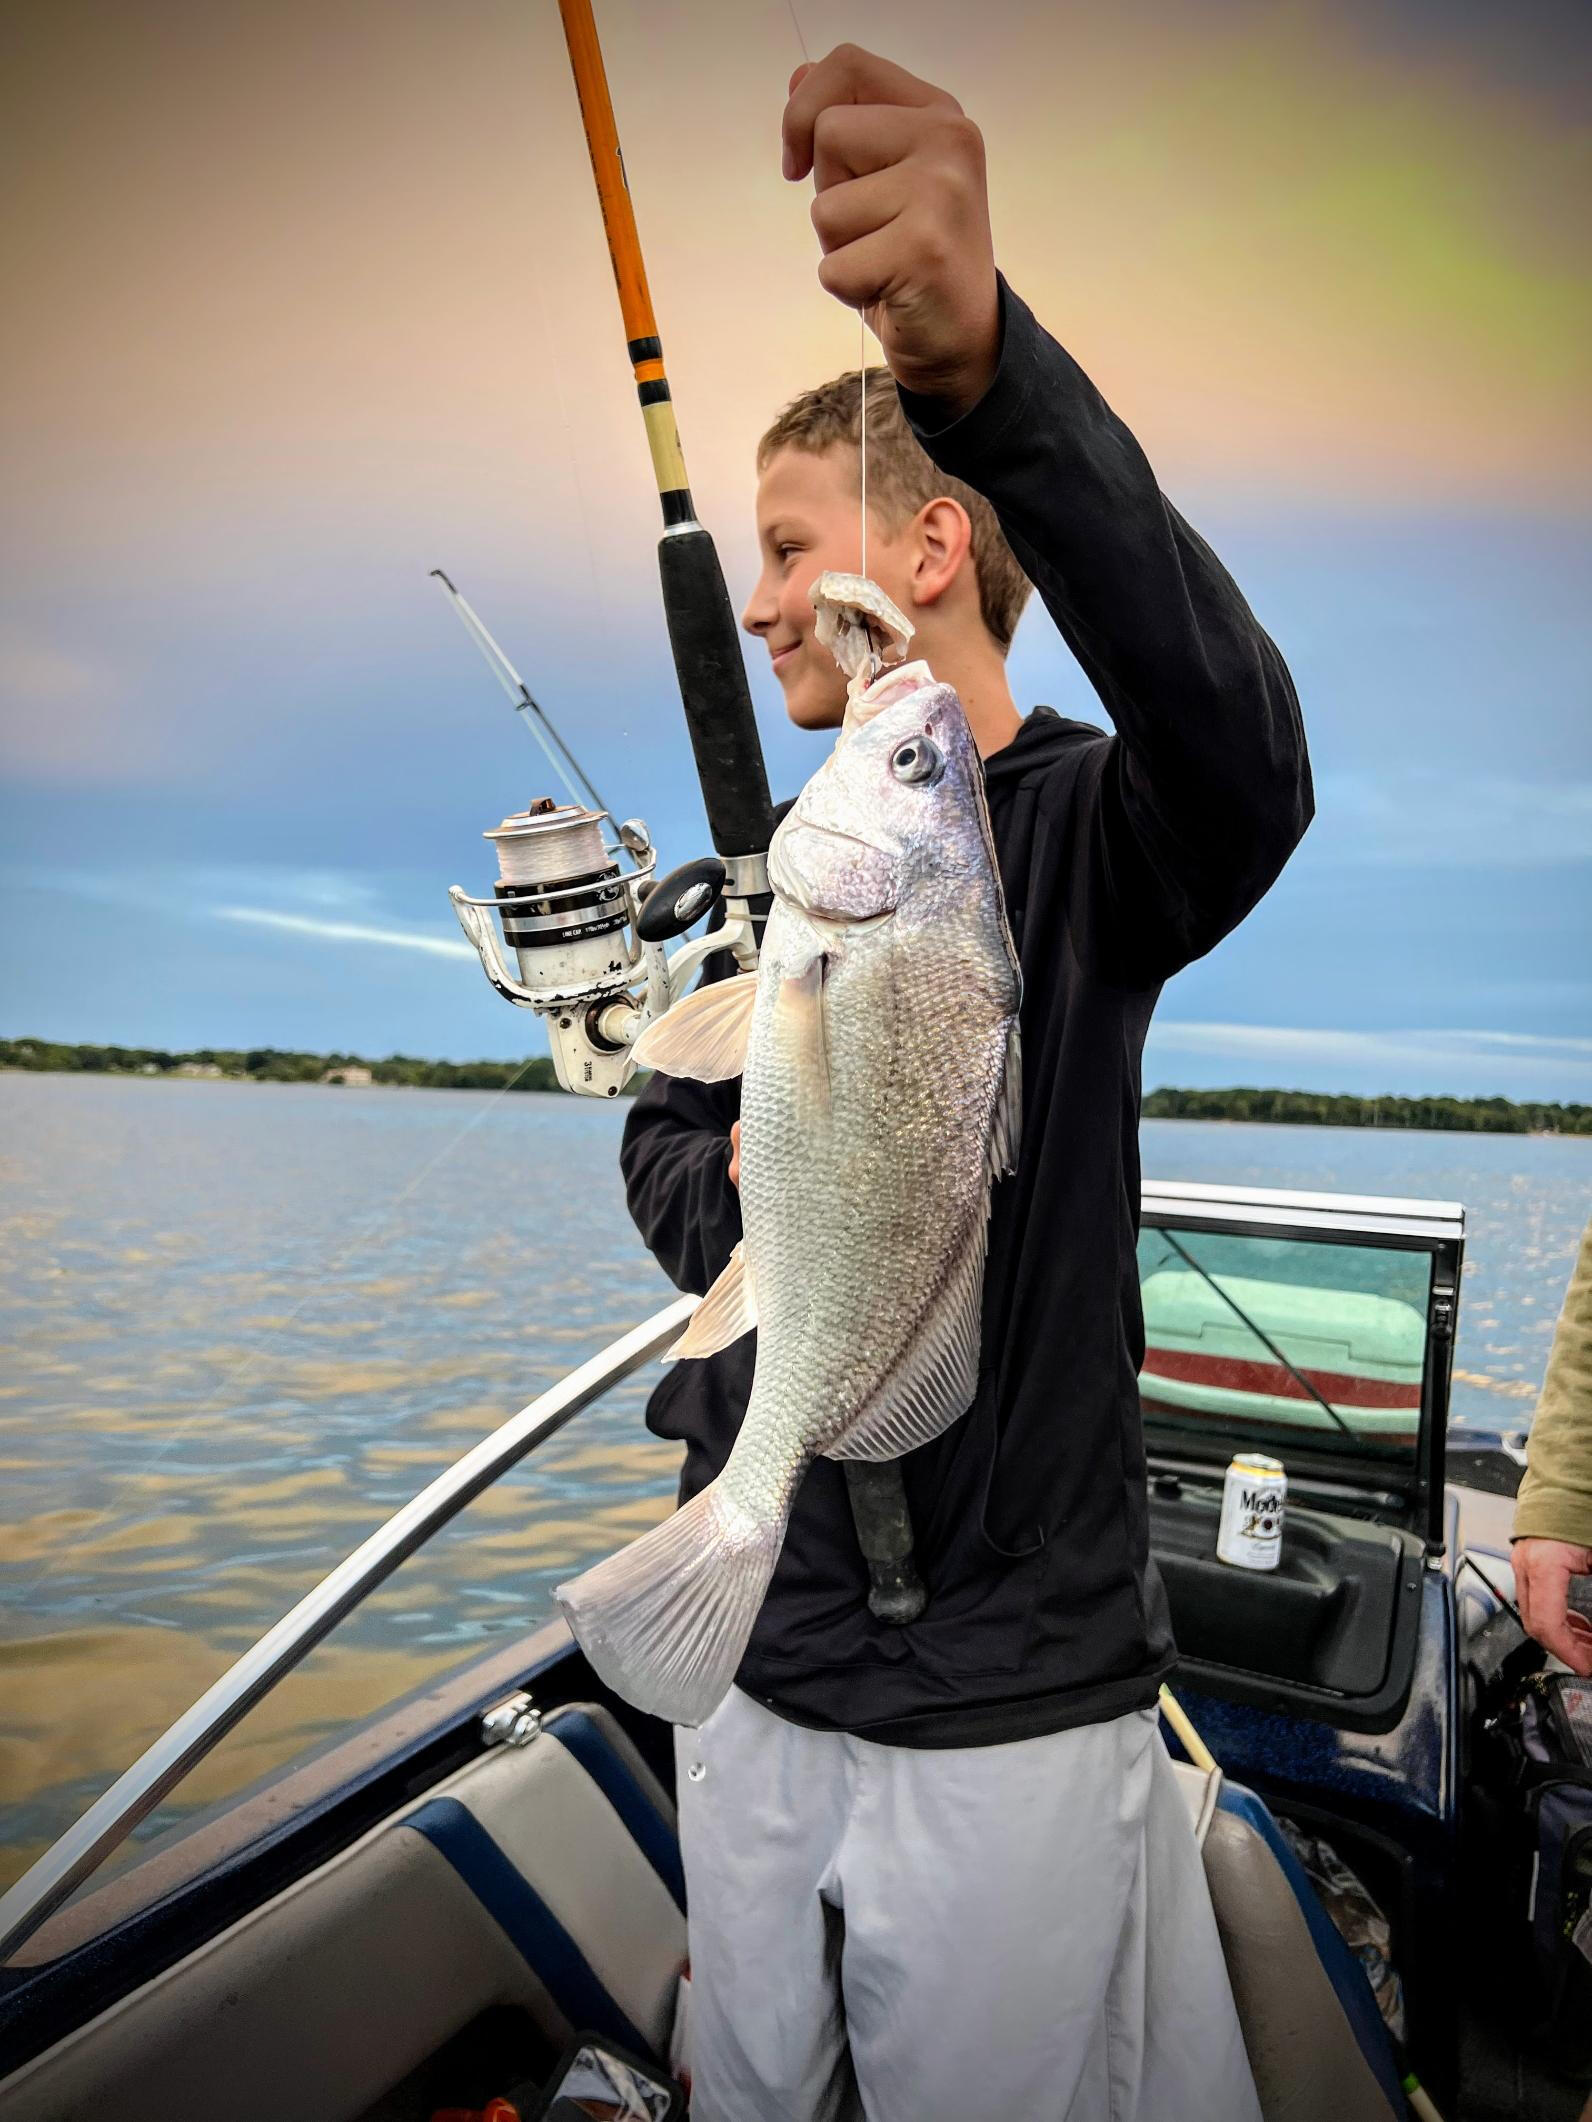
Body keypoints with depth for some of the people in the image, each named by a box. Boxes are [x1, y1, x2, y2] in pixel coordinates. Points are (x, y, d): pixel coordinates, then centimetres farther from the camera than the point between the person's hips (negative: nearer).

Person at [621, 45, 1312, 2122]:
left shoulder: (1085, 825, -12)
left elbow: (1240, 755, -36)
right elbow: (662, 1143, 11)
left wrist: (982, 354, -49)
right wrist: (735, 1189, -11)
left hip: (1012, 1700, -5)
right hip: (752, 1669, 6)